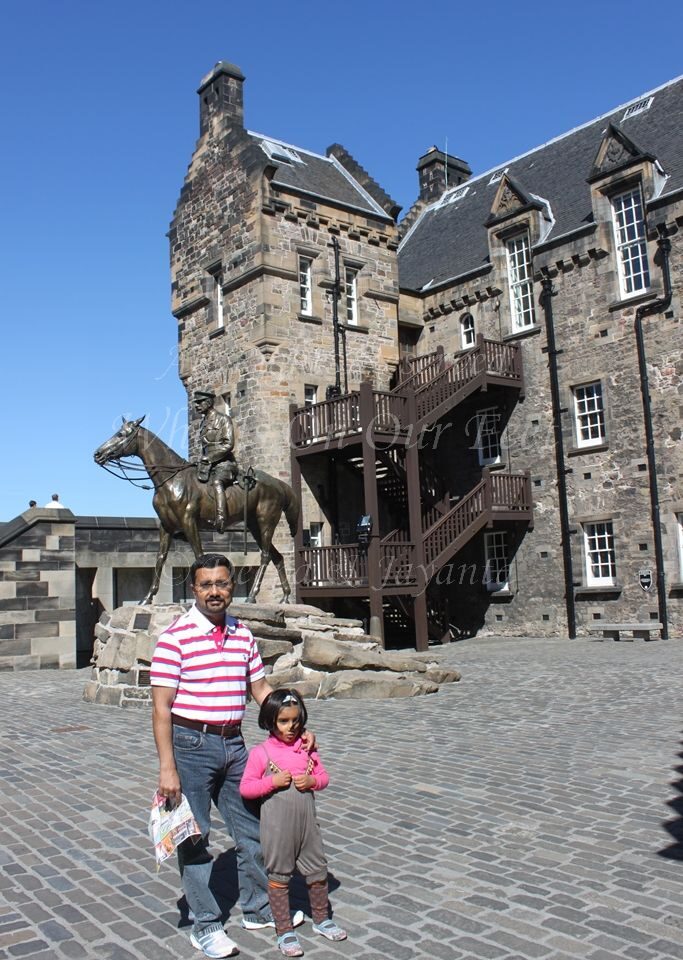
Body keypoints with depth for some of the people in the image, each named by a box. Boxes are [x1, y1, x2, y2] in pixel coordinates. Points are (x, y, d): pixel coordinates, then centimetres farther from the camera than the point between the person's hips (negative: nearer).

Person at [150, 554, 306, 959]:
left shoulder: (243, 635, 5)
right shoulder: (176, 637, -13)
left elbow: (261, 689, 12)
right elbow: (161, 707, -13)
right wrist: (167, 769, -16)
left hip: (233, 743, 6)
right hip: (191, 744, -6)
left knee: (253, 828, 16)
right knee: (195, 837, 6)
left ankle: (258, 909, 35)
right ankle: (206, 926, 23)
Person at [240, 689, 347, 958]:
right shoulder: (261, 753, -10)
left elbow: (323, 776, 10)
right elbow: (245, 788, -9)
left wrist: (312, 781, -11)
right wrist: (273, 781, -21)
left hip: (306, 821, 4)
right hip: (277, 825, -4)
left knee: (318, 870, 15)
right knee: (279, 875, 8)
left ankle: (321, 920, 36)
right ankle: (284, 931, 23)